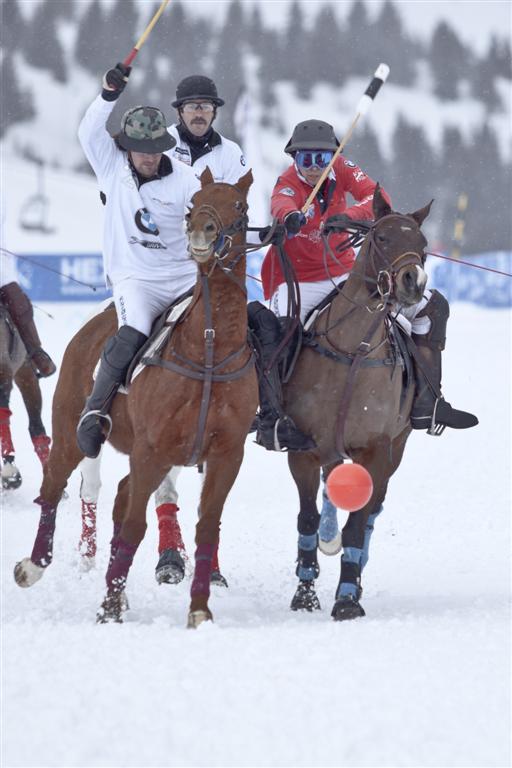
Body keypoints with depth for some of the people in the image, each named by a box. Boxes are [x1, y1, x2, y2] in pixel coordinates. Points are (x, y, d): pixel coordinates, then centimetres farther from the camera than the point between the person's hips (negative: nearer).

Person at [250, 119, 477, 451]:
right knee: (272, 332, -39)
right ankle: (273, 420, -36)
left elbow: (378, 199, -23)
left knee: (433, 306, 0)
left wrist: (349, 216, -45)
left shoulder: (341, 170, -7)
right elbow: (281, 203, -43)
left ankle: (425, 403, 1)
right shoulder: (289, 183, -17)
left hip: (344, 274, 5)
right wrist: (290, 217, -69)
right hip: (297, 282, -5)